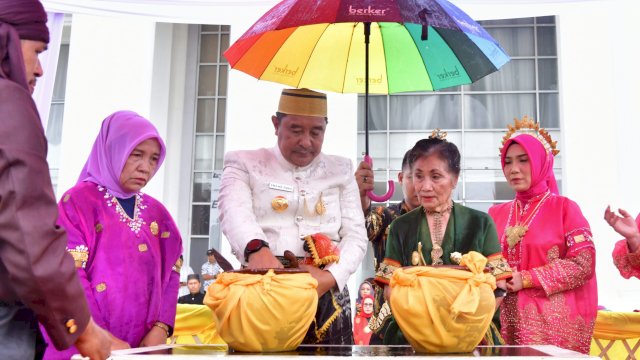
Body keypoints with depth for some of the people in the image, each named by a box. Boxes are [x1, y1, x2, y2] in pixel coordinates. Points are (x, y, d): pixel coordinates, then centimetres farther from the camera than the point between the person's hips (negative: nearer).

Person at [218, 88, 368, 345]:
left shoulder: (340, 170, 13)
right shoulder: (244, 164, 6)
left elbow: (356, 235, 6)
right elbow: (235, 212, -13)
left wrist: (331, 276, -13)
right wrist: (256, 248, -35)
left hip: (326, 299, 2)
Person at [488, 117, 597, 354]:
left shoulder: (564, 208, -1)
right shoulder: (496, 214, 10)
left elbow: (584, 265, -10)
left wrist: (525, 280, -14)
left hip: (551, 320, -3)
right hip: (506, 320, 3)